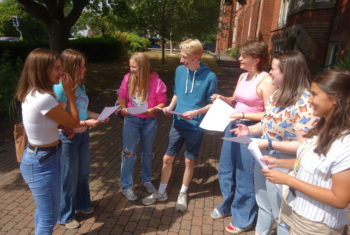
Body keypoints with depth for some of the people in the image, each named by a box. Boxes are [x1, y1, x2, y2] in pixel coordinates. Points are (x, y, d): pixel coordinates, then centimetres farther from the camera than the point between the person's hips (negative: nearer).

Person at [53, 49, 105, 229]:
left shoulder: (79, 85, 2)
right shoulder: (60, 87, -22)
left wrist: (97, 116, -1)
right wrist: (86, 123, -25)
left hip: (83, 135, 7)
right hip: (67, 138, -7)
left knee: (83, 173, 22)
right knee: (69, 177, 10)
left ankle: (82, 204, 46)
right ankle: (65, 216, 33)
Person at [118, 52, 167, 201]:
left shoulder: (155, 80, -13)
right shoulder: (128, 78, -8)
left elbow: (162, 102, -9)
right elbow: (122, 96, 5)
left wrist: (152, 110, -26)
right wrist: (123, 108, -12)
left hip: (149, 121, 0)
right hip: (131, 119, 0)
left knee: (147, 152, 17)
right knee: (129, 153, 2)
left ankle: (147, 180, 38)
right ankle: (126, 186, 17)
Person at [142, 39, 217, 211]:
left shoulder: (209, 77, -14)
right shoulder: (179, 70, -1)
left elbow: (213, 104, -8)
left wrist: (196, 112, -22)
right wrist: (170, 106, -5)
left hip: (195, 127, -3)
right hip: (178, 124, 4)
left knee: (189, 161, 12)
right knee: (167, 158, 10)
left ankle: (182, 194, 35)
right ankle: (161, 193, 31)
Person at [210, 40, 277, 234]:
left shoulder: (266, 81, -17)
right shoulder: (243, 76, 8)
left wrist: (244, 115, -24)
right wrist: (223, 98, 1)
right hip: (233, 127, 8)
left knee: (244, 176, 7)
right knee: (225, 170, 20)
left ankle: (243, 219, 30)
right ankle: (227, 206, 44)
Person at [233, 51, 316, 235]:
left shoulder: (304, 103, -25)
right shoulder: (277, 95, 2)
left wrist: (270, 144, -27)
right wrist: (249, 130, -4)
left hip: (281, 167, -8)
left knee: (280, 214, 14)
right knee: (263, 205, 29)